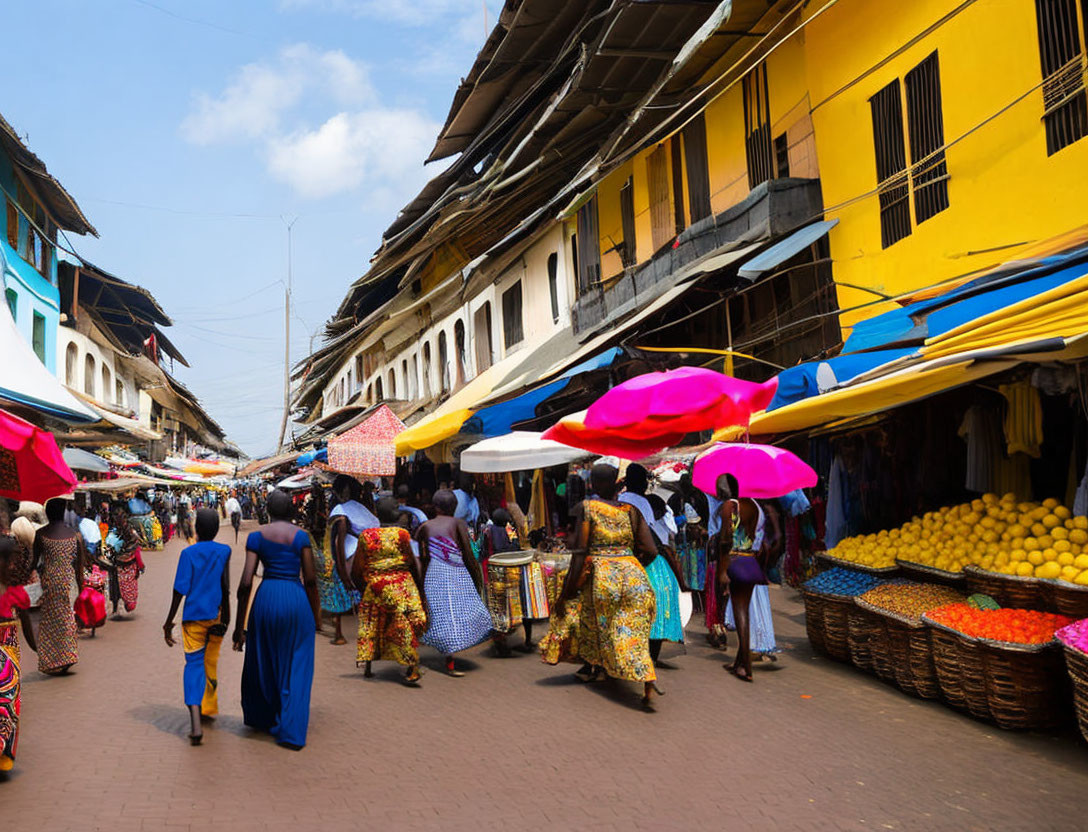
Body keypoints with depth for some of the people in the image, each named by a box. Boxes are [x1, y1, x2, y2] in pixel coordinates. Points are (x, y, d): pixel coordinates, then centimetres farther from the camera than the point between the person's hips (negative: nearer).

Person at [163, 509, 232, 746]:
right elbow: (225, 587, -4)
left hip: (193, 616, -2)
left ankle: (196, 722, -19)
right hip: (216, 616, 2)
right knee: (211, 664, 18)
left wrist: (169, 621, -1)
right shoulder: (223, 551, -1)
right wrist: (227, 615, 4)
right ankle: (208, 709, 33)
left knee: (193, 664, -4)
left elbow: (180, 590, -7)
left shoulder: (188, 553, -3)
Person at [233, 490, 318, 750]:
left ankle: (260, 718, 40)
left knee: (262, 662, 21)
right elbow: (310, 579, -3)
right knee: (295, 668, 8)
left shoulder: (257, 536, 0)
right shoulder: (301, 535, -2)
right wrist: (316, 612, 11)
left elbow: (246, 582, -4)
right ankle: (291, 732, 6)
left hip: (267, 597, 1)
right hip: (296, 598, -1)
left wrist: (239, 626, 1)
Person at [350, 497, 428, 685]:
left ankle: (367, 667, 21)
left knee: (371, 625, 17)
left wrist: (362, 589, 17)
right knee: (404, 626, 3)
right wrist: (420, 590, 7)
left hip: (374, 587, 3)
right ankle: (411, 670, -2)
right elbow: (413, 564, -4)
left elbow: (356, 572, 2)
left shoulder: (366, 536, 0)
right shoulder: (401, 534, -7)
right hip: (401, 584, -2)